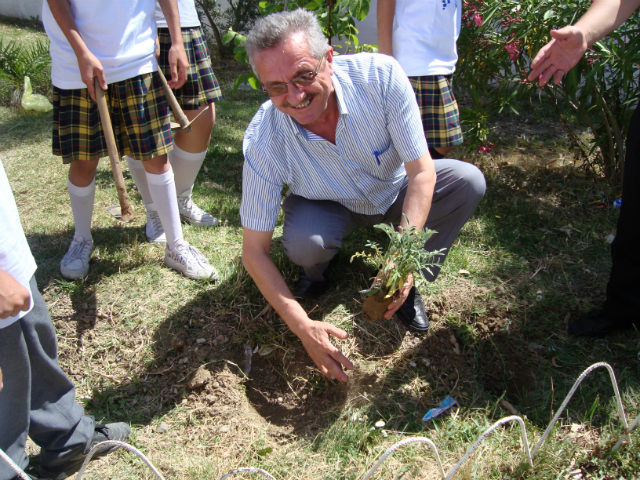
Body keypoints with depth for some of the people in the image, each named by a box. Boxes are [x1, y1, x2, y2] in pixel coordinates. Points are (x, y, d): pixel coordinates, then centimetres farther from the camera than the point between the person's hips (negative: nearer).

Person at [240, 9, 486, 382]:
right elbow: (254, 252, -26)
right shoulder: (264, 141, -32)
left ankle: (409, 285, -3)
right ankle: (316, 271, 6)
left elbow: (422, 171, -26)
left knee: (469, 182, -23)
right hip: (329, 207, -1)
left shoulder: (380, 75, -32)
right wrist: (303, 327, -34)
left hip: (393, 191, 2)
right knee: (302, 243, -34)